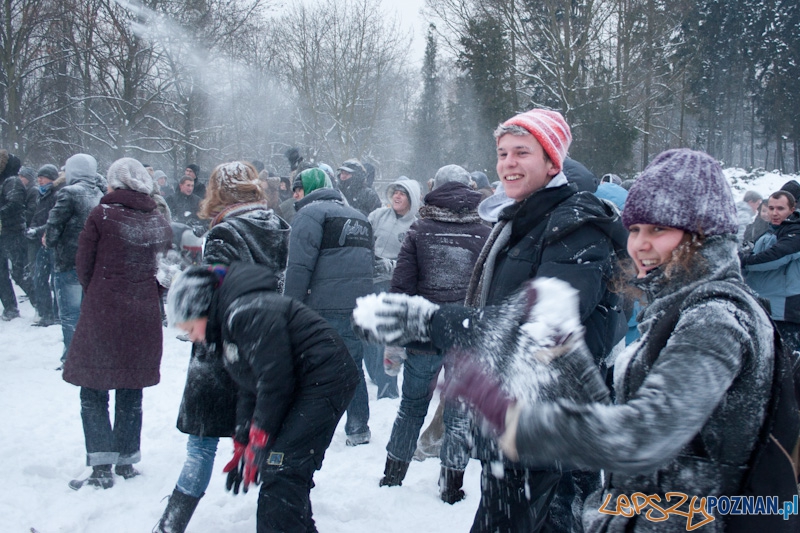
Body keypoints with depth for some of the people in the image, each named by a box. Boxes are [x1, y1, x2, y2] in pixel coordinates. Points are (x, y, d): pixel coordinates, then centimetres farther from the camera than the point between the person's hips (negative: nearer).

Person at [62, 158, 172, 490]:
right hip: (144, 316, 4)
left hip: (102, 313, -4)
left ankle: (101, 467, 2)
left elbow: (83, 266, -3)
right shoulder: (160, 222, 4)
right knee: (131, 392, 14)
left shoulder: (102, 215, -8)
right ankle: (127, 460, 21)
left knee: (93, 391, 5)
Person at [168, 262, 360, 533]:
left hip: (325, 381, -11)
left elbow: (274, 381, -20)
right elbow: (250, 387, 19)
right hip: (304, 386, 11)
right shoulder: (230, 320, 15)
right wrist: (242, 445, 17)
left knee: (280, 469, -15)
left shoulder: (247, 314, -19)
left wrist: (257, 442, -10)